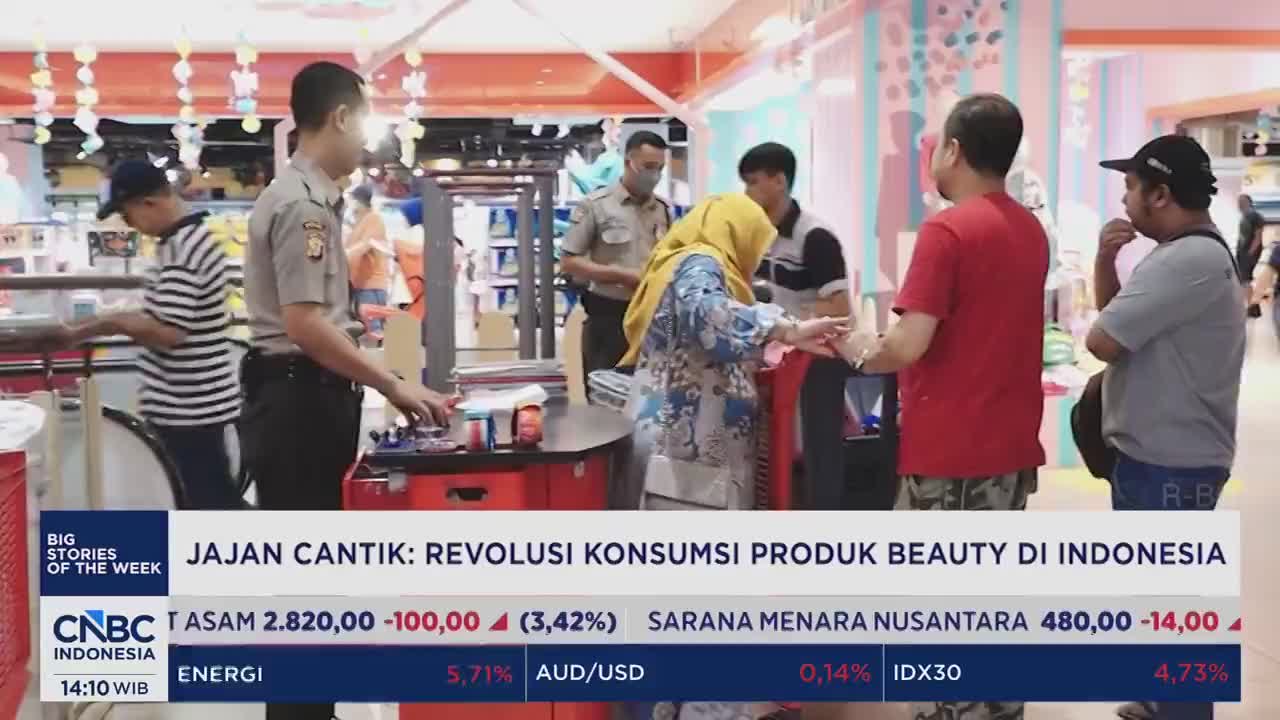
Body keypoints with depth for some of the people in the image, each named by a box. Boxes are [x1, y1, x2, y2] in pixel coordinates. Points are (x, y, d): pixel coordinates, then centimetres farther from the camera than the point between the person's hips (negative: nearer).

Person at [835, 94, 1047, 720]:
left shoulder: (947, 229, -16)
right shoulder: (1031, 230, 10)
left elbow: (908, 346, -23)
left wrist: (859, 352, -2)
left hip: (949, 448, -8)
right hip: (1011, 441, 8)